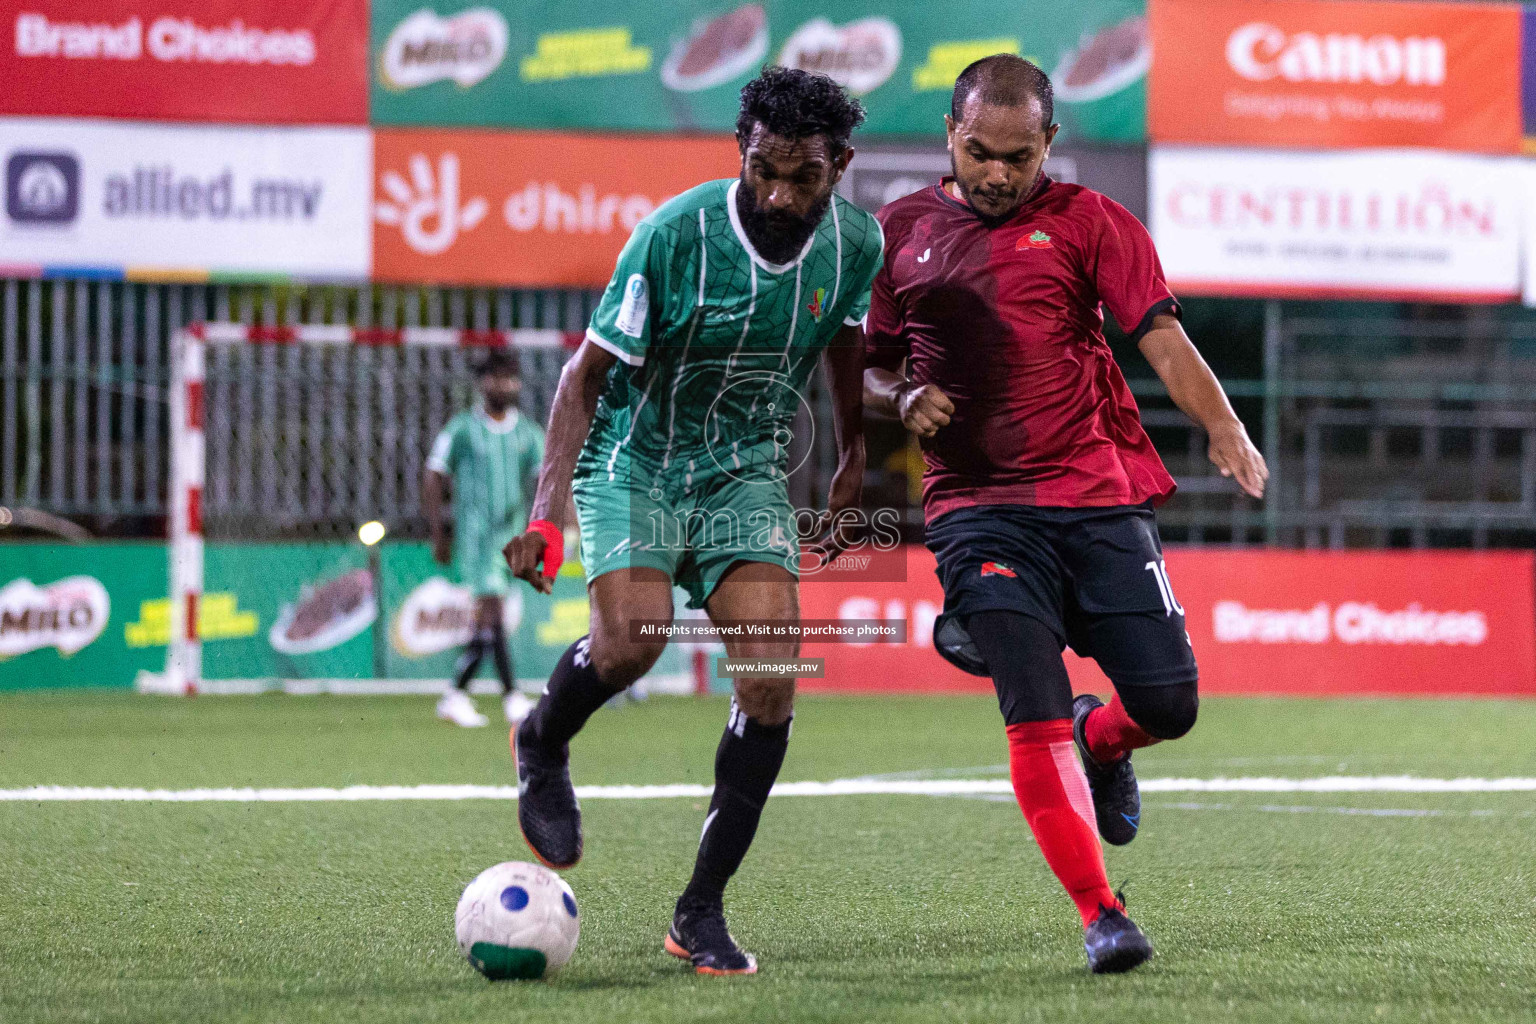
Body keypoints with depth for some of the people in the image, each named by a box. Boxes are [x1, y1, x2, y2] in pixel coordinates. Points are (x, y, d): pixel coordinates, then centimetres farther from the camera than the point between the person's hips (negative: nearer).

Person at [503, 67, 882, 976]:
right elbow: (588, 372, -15)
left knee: (773, 679, -13)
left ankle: (703, 911, -2)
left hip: (748, 473, 4)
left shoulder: (857, 242, -8)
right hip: (635, 459, -4)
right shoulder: (675, 236, -22)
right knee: (634, 639, -29)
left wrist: (855, 463, 22)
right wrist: (548, 509, -24)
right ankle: (543, 746, 7)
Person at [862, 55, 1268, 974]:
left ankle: (1100, 740, 33)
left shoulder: (1085, 221, 4)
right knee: (1035, 719, -15)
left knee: (1169, 704, -4)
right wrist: (905, 399, -4)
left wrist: (1223, 426, -21)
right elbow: (868, 369, 20)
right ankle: (1101, 915, -7)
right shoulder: (900, 233, 10)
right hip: (978, 508, 0)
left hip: (1100, 495, 0)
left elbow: (1161, 337, -4)